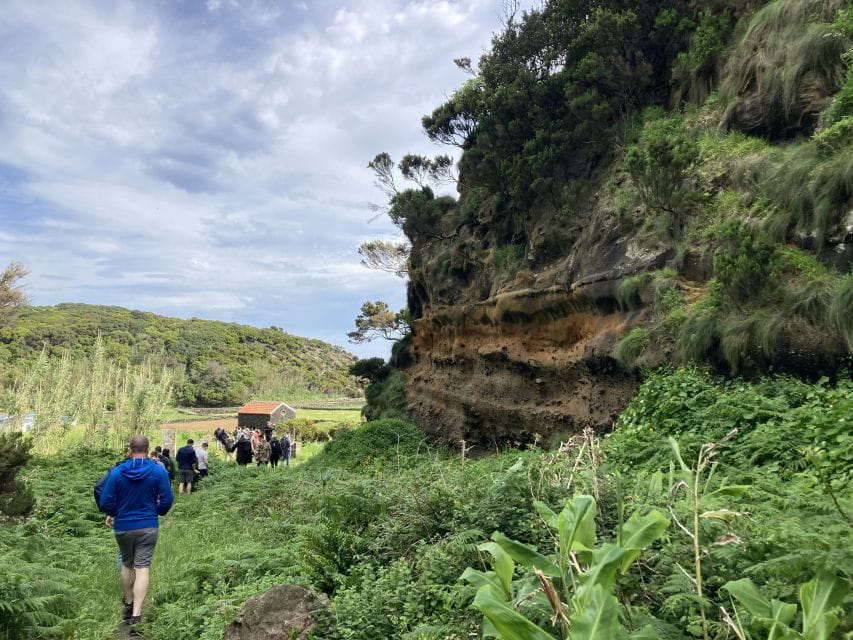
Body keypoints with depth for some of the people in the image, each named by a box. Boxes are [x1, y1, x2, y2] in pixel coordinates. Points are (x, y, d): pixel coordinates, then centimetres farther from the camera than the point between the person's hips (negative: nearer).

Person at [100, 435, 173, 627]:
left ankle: (128, 604, 33)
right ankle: (136, 614, -9)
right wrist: (158, 512, 15)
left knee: (127, 565, 20)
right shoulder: (159, 471, -8)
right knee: (142, 568, -1)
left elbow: (105, 501, -5)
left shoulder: (117, 472, -8)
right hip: (148, 527, -1)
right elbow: (167, 500, -6)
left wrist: (111, 514, 17)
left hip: (123, 527, 1)